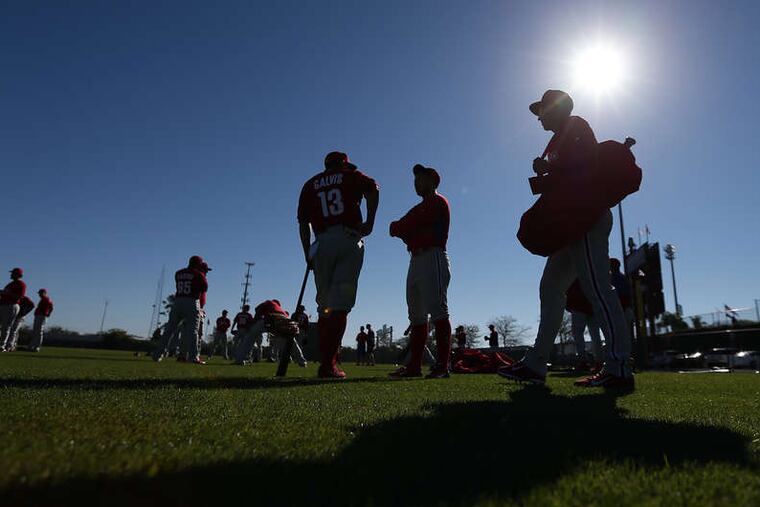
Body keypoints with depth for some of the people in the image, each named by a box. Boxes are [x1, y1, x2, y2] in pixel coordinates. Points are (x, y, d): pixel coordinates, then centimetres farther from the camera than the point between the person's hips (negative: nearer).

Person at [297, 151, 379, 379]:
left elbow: (303, 223, 13)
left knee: (325, 306, 10)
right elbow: (373, 188, -6)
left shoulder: (310, 184, 22)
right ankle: (328, 364, -15)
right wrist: (370, 221, -6)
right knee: (340, 304, -8)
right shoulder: (351, 176, 16)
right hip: (349, 241, -2)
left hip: (322, 245, 3)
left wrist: (308, 255, 12)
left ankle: (326, 361, 11)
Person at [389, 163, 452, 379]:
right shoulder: (419, 209, 30)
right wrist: (404, 230, -2)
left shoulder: (437, 202, 1)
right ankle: (414, 365, 8)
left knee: (437, 311, -14)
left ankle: (443, 365, -15)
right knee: (416, 316, 6)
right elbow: (399, 228, 19)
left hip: (433, 258, -9)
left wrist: (399, 227, 9)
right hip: (416, 260, 9)